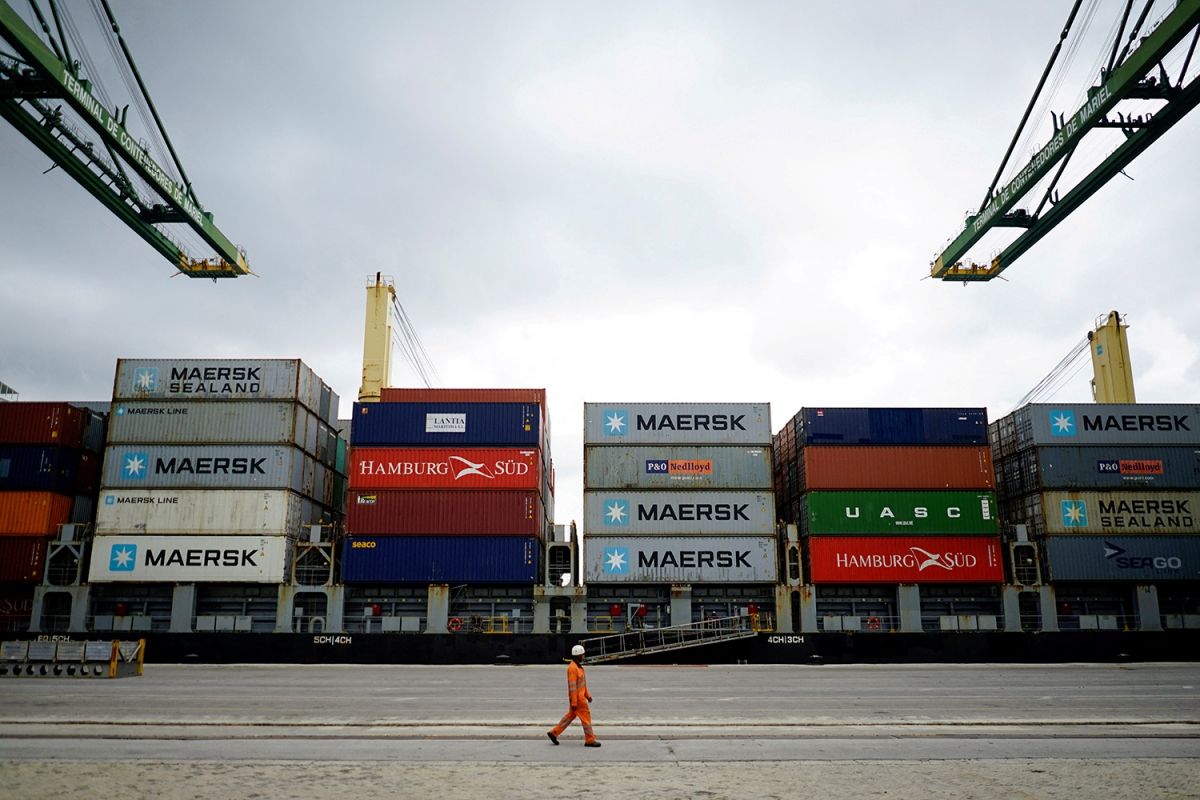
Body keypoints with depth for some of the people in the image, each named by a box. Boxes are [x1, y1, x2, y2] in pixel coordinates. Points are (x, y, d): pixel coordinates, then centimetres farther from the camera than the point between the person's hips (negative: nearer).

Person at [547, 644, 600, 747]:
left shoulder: (578, 666, 12)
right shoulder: (572, 668, -21)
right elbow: (572, 686, -22)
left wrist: (587, 695, 20)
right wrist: (574, 703, -22)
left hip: (580, 696, 10)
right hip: (577, 697, -10)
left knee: (571, 715, 15)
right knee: (586, 716, -2)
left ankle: (554, 733, 19)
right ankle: (590, 740, 6)